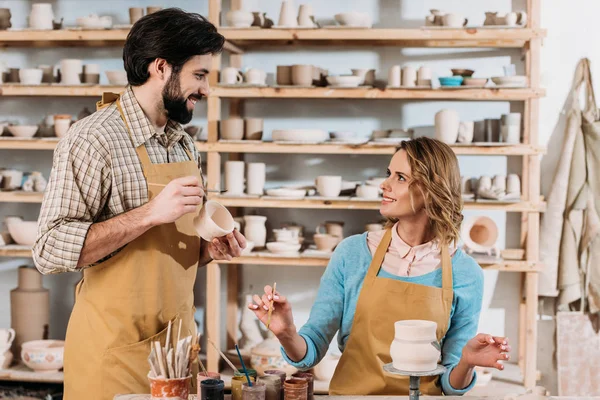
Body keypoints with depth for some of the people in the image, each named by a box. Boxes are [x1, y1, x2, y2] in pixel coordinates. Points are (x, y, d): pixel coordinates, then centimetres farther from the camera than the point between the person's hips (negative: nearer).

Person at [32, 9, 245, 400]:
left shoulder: (185, 144, 9)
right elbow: (51, 250, -19)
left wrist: (208, 250, -2)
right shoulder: (93, 140, -15)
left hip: (178, 340, 7)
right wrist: (150, 213, -26)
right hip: (115, 353, -7)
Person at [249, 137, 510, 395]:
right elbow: (311, 352, 1)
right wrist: (287, 335, -17)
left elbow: (451, 385, 3)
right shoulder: (352, 252, -2)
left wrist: (466, 361, -16)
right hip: (351, 393, 1)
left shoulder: (464, 273, -3)